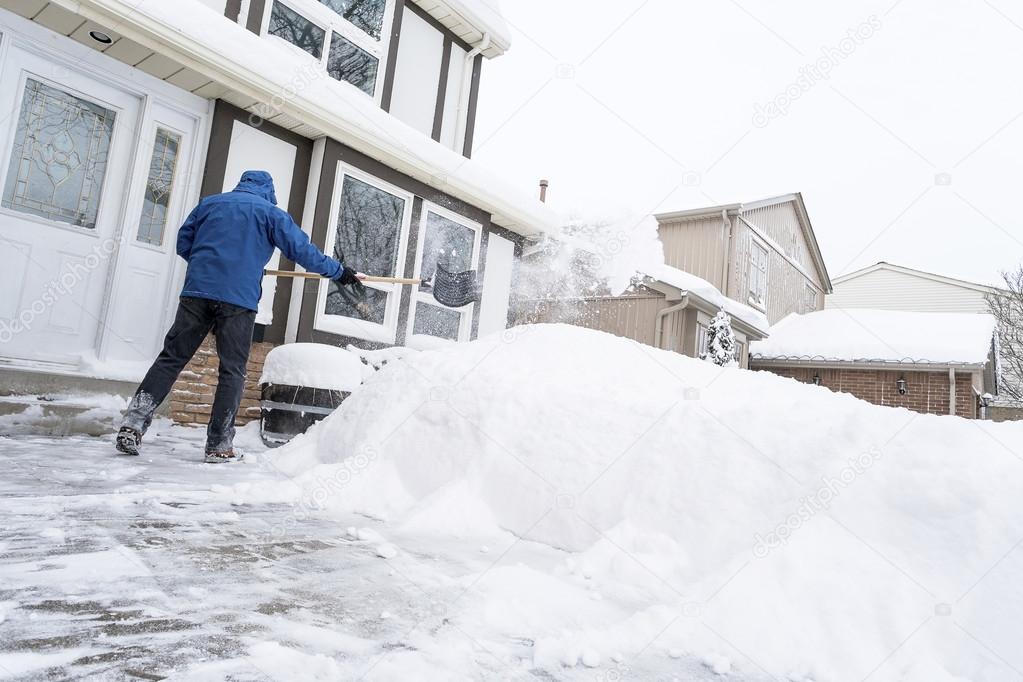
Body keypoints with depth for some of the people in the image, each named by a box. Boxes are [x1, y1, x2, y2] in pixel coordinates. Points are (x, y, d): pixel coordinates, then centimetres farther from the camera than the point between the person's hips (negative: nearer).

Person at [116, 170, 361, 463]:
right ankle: (219, 446, 6)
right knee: (232, 371, 3)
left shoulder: (209, 203, 18)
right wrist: (340, 272, 11)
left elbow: (183, 243, 19)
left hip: (197, 290, 4)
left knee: (171, 358, 9)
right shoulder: (269, 211, 8)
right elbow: (302, 249, 4)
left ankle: (132, 425, 2)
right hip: (239, 299, -3)